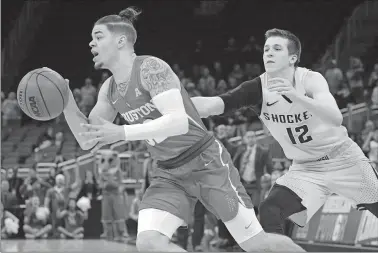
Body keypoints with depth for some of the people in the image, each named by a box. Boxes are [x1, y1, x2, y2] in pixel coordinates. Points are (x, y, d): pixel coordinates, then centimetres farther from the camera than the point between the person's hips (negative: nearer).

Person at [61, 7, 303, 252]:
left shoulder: (151, 68, -18)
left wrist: (122, 133, -35)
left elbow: (179, 121, -30)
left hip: (207, 164, -6)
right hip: (170, 174, 6)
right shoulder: (109, 90, 5)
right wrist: (67, 102, -8)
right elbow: (88, 140, 8)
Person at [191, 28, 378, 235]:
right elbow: (212, 105, -28)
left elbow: (336, 118, -40)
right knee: (268, 215, -19)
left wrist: (295, 96, -53)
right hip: (304, 168, 2)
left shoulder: (310, 79, -22)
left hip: (343, 158, -2)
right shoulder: (258, 89, -15)